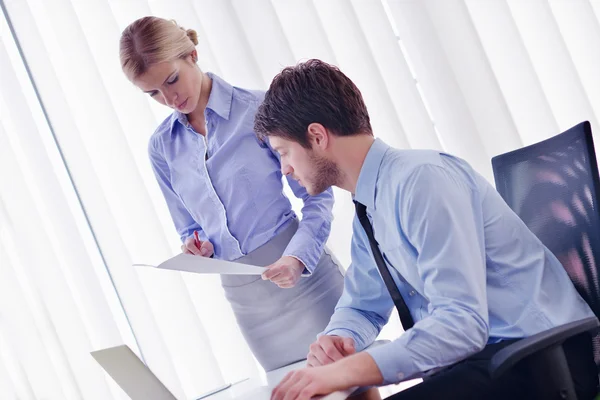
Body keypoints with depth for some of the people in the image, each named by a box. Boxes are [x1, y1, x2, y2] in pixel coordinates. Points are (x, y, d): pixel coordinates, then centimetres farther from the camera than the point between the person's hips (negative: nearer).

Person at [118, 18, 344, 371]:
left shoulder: (259, 109, -8)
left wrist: (297, 258, -24)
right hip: (243, 292, 4)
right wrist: (199, 246, -8)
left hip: (303, 273, -4)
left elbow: (317, 197, -8)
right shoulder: (162, 148, 6)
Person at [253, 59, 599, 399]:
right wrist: (337, 340, -1)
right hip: (481, 356, 8)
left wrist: (344, 371, -31)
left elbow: (462, 323, -26)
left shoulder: (422, 179, -19)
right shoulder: (370, 208, 10)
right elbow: (362, 306, 22)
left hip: (542, 355, -8)